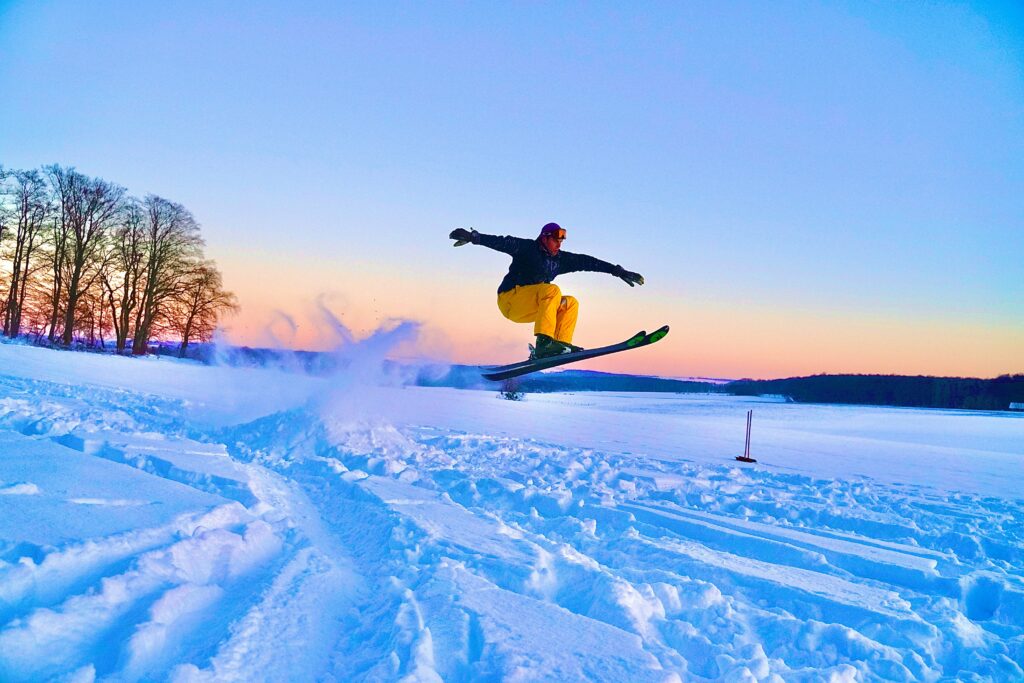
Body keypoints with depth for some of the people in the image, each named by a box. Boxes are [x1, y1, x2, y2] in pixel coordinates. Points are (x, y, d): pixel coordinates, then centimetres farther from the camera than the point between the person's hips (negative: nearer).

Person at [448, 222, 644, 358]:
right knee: (552, 291, -28)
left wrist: (618, 271, 7)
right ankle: (544, 343, -39)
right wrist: (473, 237, -32)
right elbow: (502, 243, -19)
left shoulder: (560, 259, 11)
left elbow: (587, 262, 9)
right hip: (510, 299, -8)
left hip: (529, 309, 8)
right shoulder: (526, 248, -7)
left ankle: (562, 343, -10)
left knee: (570, 303, 2)